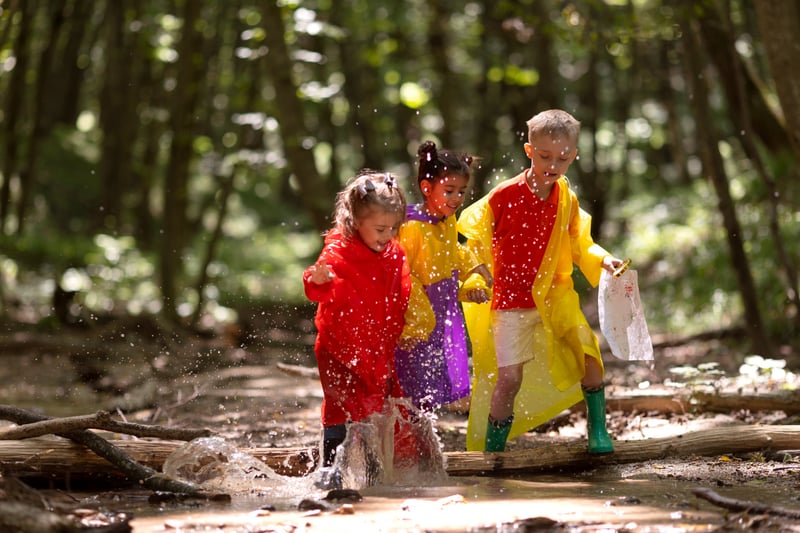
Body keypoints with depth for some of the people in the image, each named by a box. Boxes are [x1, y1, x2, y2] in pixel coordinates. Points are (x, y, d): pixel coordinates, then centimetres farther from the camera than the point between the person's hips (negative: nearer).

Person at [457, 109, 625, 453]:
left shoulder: (567, 201, 2)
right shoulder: (504, 196, -11)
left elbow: (579, 246, 12)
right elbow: (475, 237, -1)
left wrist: (603, 260, -7)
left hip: (556, 297, 4)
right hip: (511, 302, -3)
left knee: (589, 359, -13)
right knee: (509, 377, -8)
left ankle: (598, 431, 7)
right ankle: (491, 453, 8)